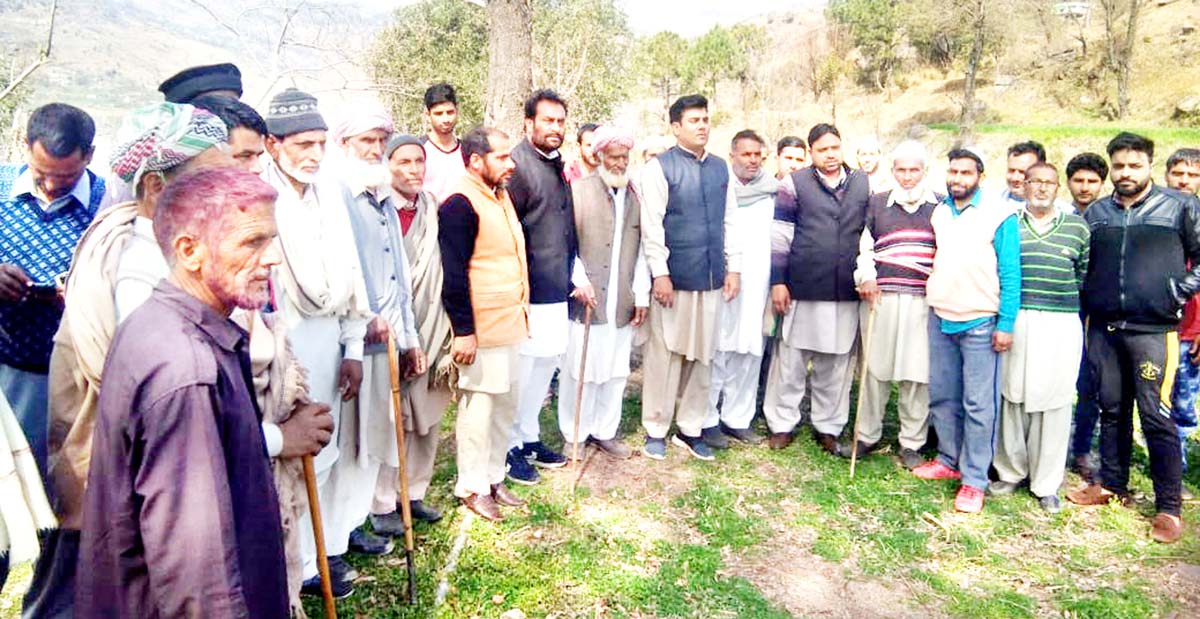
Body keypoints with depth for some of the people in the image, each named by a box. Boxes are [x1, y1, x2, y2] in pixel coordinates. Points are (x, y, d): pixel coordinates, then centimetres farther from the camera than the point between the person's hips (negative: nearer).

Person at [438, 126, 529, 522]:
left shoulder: (501, 196, 13)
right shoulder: (461, 204, -16)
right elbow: (454, 273, -19)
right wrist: (463, 330, -21)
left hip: (511, 322, 9)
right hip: (481, 327, -9)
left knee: (507, 403, 16)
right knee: (478, 406, 2)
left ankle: (494, 476, 30)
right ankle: (471, 486, 18)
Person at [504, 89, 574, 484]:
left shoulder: (557, 166, 13)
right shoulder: (518, 165, -14)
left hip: (555, 290, 9)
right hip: (527, 292, -9)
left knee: (547, 363, 17)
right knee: (520, 369, 0)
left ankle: (528, 436, 32)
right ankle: (510, 447, 16)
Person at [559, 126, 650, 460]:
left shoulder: (635, 196, 10)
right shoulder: (578, 190, -1)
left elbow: (641, 250, 10)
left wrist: (641, 295, 6)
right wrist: (578, 280, -13)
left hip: (622, 303, 4)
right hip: (585, 298, -4)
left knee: (615, 370, 10)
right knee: (580, 368, 2)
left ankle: (605, 431, 24)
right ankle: (575, 434, 17)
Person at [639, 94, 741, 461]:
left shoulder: (720, 168, 12)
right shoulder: (660, 167, -4)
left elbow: (730, 220, 14)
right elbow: (651, 225, -8)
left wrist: (733, 267, 9)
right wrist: (660, 273, -12)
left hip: (712, 278, 5)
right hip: (674, 278, -5)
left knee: (702, 355, 10)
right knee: (665, 354, 3)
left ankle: (690, 428, 22)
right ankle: (656, 430, 16)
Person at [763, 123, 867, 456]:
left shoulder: (863, 184, 11)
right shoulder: (795, 184, 1)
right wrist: (778, 281, -6)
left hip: (847, 292, 3)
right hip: (803, 290, -3)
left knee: (836, 365, 9)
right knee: (791, 360, 4)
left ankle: (828, 428, 22)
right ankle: (782, 424, 17)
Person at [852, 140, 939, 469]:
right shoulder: (876, 203, 11)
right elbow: (861, 244, 10)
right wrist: (865, 277, -4)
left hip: (922, 301, 0)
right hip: (880, 297, 1)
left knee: (917, 372, 1)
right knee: (875, 367, 6)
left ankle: (912, 442, 14)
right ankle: (867, 435, 19)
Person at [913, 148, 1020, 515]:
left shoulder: (999, 216, -5)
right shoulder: (938, 213, 9)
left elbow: (1010, 274, -6)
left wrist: (1006, 324, -11)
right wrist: (932, 299, 10)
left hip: (980, 323, -5)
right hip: (940, 319, 5)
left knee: (978, 405, -2)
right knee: (942, 396, 11)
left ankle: (974, 480, 5)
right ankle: (949, 460, 26)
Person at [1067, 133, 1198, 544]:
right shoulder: (1095, 212, 11)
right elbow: (1083, 267, 19)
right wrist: (1086, 313, 9)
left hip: (1152, 330, -4)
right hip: (1103, 329, 4)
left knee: (1157, 416, -3)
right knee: (1112, 409, 14)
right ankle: (1111, 484, 27)